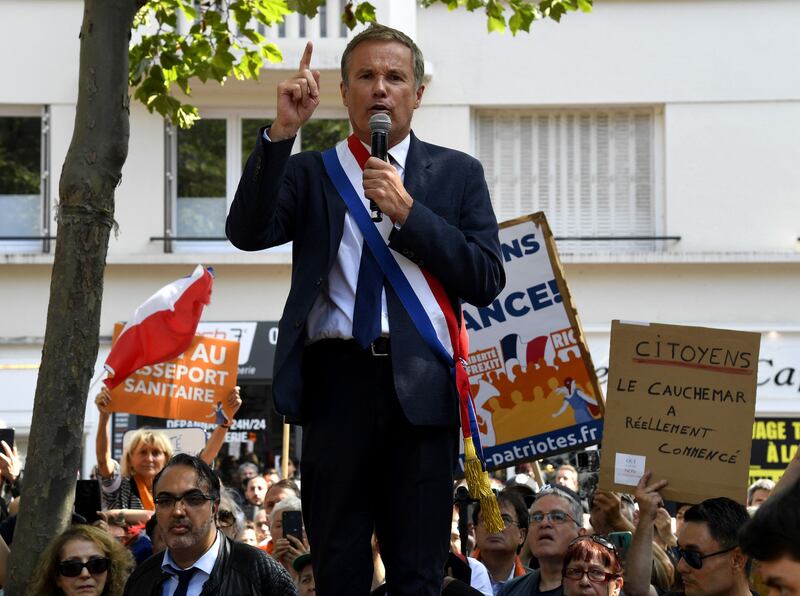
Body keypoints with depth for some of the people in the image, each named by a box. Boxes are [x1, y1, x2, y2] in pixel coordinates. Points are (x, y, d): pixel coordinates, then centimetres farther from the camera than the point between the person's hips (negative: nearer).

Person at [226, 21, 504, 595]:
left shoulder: (458, 174, 12)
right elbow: (249, 233, -5)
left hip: (420, 383, 0)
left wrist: (407, 212, -8)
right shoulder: (308, 172, 13)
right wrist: (281, 133, -13)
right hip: (336, 377, 1)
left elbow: (487, 281, 2)